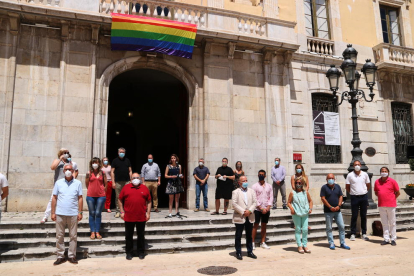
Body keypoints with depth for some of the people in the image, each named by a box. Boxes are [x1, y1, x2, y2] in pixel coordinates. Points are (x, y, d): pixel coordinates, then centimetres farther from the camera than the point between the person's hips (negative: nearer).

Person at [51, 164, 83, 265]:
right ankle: (60, 256, 19)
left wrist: (80, 212, -3)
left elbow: (80, 198, 3)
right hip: (60, 214, 1)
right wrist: (53, 213, 2)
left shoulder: (78, 183, 2)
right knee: (59, 236, 8)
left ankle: (72, 256, 17)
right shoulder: (58, 183, 5)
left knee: (73, 236, 6)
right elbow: (54, 198, 7)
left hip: (73, 214, -1)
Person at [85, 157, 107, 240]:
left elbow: (106, 184, 9)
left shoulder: (102, 173, 4)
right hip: (90, 196, 0)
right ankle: (92, 232, 12)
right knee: (92, 213, 6)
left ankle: (97, 232, 10)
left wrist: (102, 191, 4)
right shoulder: (89, 173, 2)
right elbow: (87, 184, 11)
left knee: (98, 213, 3)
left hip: (101, 196, 0)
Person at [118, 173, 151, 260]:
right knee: (129, 235, 10)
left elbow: (149, 201, 8)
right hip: (128, 217, 0)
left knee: (141, 235, 10)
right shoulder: (126, 187, 3)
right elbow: (120, 200, 8)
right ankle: (129, 253, 23)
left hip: (141, 217, 0)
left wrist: (148, 213, 2)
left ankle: (141, 252, 23)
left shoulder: (144, 188, 5)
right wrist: (122, 212, 2)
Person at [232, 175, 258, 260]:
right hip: (239, 217, -4)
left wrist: (249, 211, -12)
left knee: (249, 236, 13)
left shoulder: (251, 191, 11)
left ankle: (250, 252, 24)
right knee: (238, 236, 4)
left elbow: (255, 202, 3)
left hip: (250, 217, 4)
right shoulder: (235, 192, -2)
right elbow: (234, 204, -11)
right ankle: (238, 253, 14)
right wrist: (243, 212, -17)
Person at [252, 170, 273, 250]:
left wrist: (268, 207, -7)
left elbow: (271, 197, 6)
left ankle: (263, 243, 17)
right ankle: (253, 242, 7)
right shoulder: (255, 186, -3)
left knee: (264, 226, 10)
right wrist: (261, 208, -13)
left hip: (266, 209, 3)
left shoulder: (269, 186, 8)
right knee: (255, 225, 0)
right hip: (257, 209, -3)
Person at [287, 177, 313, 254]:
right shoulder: (292, 193, -2)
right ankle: (299, 246, 13)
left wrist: (310, 208, 2)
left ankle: (305, 245, 18)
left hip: (305, 213, 2)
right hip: (296, 214, -2)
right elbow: (289, 202, 2)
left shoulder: (306, 193, 5)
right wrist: (292, 209, -14)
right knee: (298, 229, 4)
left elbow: (310, 201, 16)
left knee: (305, 229, 4)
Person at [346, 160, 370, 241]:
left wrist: (364, 192, 11)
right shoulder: (350, 175, -3)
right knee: (354, 216, 1)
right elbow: (347, 187, 4)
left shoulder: (365, 174, 4)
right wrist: (352, 193, 4)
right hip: (354, 197, -2)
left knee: (363, 216, 8)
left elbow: (368, 185, 15)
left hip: (364, 197, 2)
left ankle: (364, 234, 16)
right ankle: (353, 234, 7)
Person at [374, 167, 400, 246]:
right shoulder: (377, 181, 6)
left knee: (392, 223, 5)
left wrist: (392, 199, 4)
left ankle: (393, 239, 15)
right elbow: (376, 192, 17)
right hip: (381, 205, 3)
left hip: (391, 205, -3)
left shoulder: (392, 181, -3)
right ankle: (386, 239, 16)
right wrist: (382, 198, 7)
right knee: (384, 223, 9)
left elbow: (397, 193, 4)